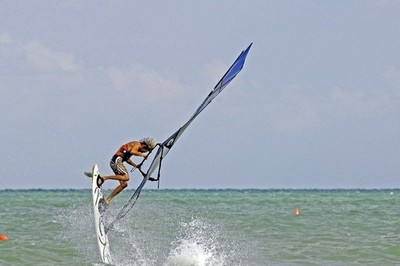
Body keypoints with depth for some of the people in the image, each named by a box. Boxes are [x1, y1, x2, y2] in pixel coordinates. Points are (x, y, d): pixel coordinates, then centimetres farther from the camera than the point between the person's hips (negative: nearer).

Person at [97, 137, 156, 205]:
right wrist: (142, 154, -12)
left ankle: (108, 199, 4)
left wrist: (135, 165, 23)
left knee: (124, 184, 5)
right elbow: (132, 151, -25)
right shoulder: (137, 144, -3)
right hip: (117, 159, -10)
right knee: (126, 177, -26)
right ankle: (103, 178, -24)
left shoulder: (136, 147, 25)